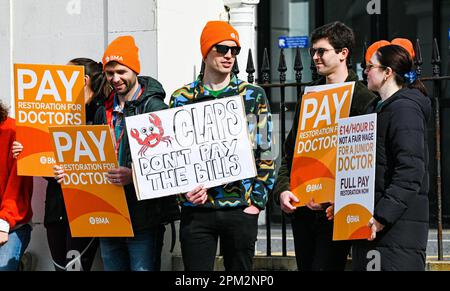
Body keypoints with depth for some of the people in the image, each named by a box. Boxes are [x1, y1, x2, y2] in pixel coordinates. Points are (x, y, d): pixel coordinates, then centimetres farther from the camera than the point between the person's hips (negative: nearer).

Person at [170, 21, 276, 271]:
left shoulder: (254, 96, 6)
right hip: (196, 209, 0)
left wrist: (257, 201, -3)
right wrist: (186, 190, -8)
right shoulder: (182, 98, 7)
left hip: (241, 209, 0)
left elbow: (267, 152, 5)